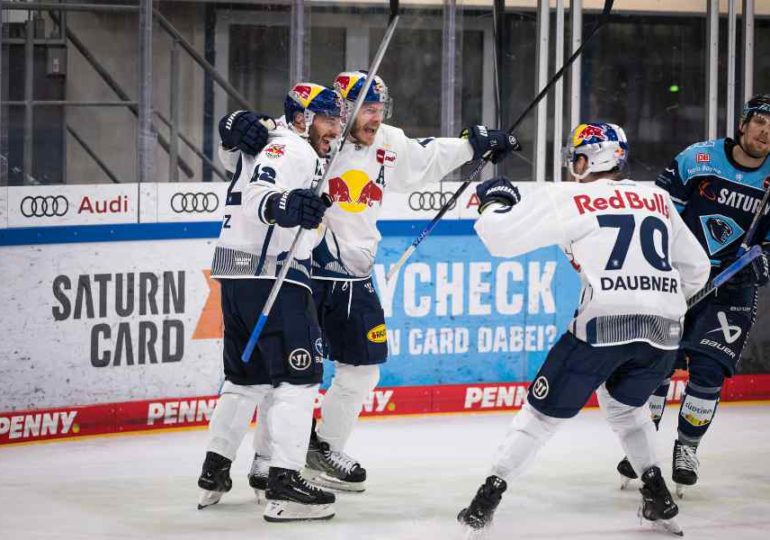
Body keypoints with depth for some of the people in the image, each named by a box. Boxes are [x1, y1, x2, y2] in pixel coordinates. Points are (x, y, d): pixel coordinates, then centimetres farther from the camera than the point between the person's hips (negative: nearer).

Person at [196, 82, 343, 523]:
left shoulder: (287, 148, 19)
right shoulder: (292, 150, -10)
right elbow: (259, 194, -27)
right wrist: (284, 205, -45)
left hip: (237, 272, 11)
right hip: (269, 274, -11)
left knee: (248, 374, 20)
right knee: (300, 372, -12)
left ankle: (214, 473, 25)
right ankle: (284, 485, -19)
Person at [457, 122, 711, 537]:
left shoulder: (568, 199, 4)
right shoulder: (657, 199, 19)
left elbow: (500, 237, 5)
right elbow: (696, 268, 26)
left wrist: (495, 199, 24)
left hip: (604, 324, -5)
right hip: (664, 331, 5)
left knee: (544, 411, 7)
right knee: (624, 405, 30)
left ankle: (487, 500, 3)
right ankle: (657, 495, 21)